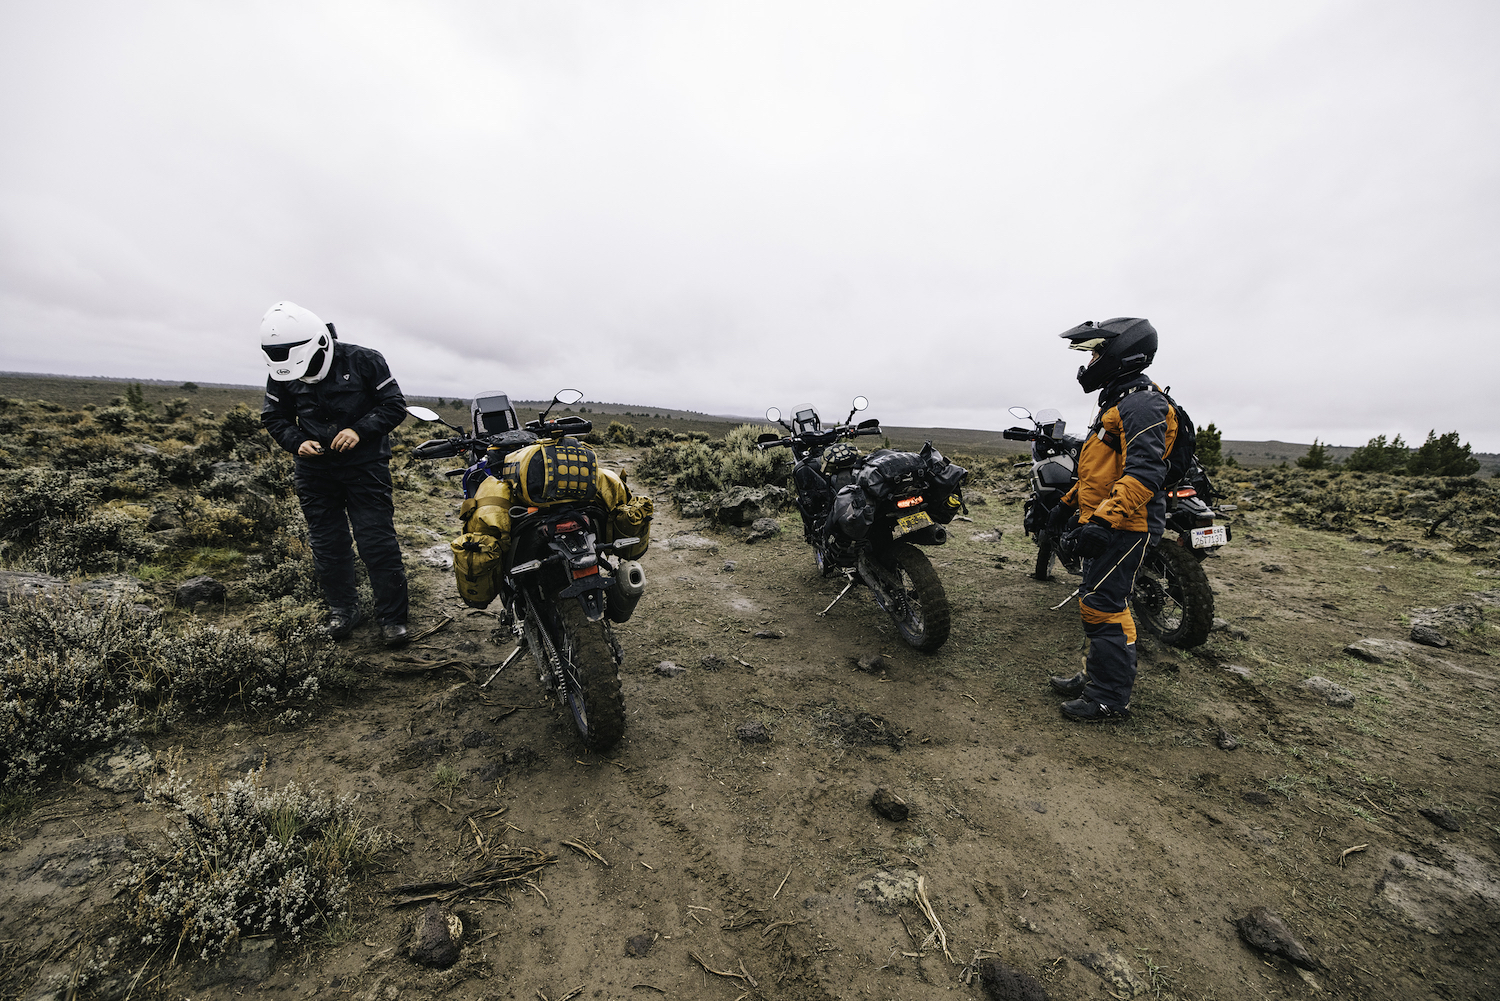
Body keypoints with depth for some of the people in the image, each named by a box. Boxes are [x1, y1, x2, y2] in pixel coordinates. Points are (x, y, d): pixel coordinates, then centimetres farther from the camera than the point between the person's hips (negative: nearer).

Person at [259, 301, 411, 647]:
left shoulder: (363, 360, -9)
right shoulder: (283, 374, 3)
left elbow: (395, 405, -8)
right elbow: (274, 416, 12)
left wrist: (359, 430, -21)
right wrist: (297, 442, -8)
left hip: (365, 466, -4)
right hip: (315, 469, 4)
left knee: (378, 542, -5)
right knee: (327, 545, 10)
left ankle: (393, 615, 6)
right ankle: (343, 608, 27)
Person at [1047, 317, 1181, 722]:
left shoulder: (1142, 404, -14)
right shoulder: (1118, 401, 20)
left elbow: (1144, 473, -26)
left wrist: (1103, 520, -33)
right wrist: (1069, 503, 25)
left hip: (1126, 527, -11)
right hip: (1107, 523, 11)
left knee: (1102, 606, -7)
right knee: (1096, 602, 16)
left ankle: (1110, 700, 4)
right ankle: (1096, 676, 29)